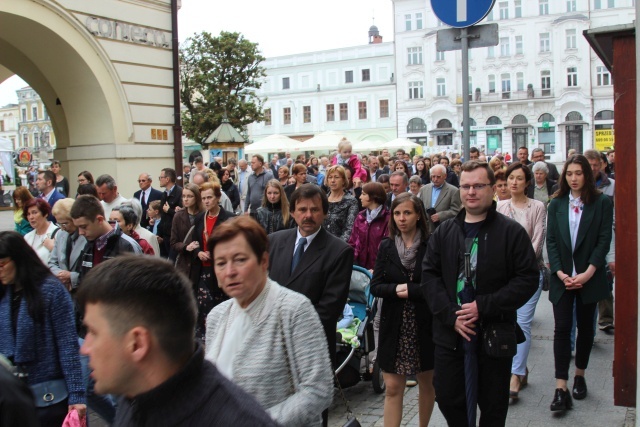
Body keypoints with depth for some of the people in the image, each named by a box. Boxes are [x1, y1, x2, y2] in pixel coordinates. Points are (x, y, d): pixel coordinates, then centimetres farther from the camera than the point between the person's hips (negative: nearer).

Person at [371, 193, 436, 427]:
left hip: (425, 325, -1)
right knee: (392, 388, 2)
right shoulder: (386, 246, 3)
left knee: (427, 383, 15)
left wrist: (410, 290, -18)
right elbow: (375, 286, 0)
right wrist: (396, 289, -17)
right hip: (394, 326, 2)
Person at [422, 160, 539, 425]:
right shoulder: (443, 232, 6)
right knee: (448, 398, 10)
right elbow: (429, 275, 2)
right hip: (449, 334, 3)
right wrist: (451, 315, -12)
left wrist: (483, 306, -17)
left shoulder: (511, 232, -4)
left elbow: (528, 279, -9)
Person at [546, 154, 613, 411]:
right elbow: (551, 240, 1)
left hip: (589, 277, -1)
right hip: (562, 278, 1)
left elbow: (604, 240, -6)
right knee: (562, 329, -5)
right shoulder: (556, 204, 6)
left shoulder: (602, 203, -1)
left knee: (585, 327, 11)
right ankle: (561, 389, -6)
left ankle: (579, 376, 29)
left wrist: (588, 273, -15)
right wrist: (560, 273, -10)